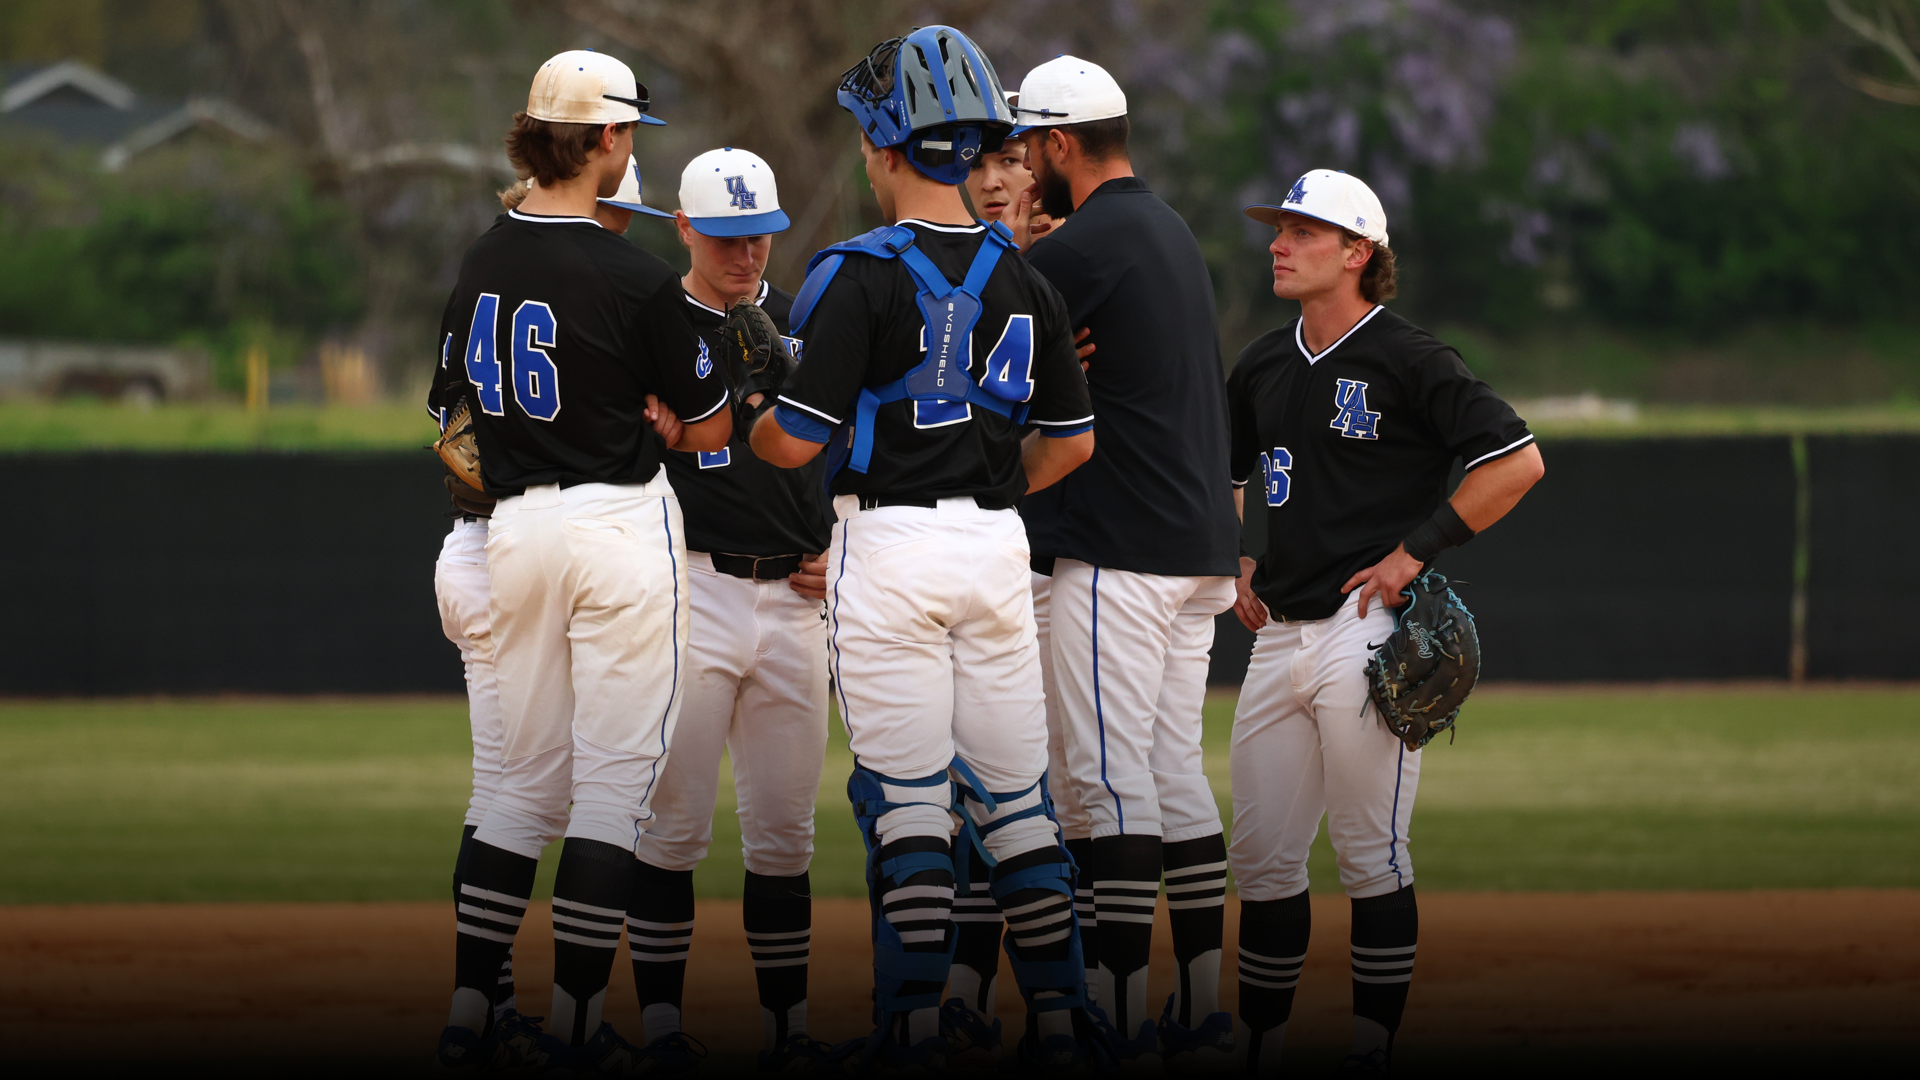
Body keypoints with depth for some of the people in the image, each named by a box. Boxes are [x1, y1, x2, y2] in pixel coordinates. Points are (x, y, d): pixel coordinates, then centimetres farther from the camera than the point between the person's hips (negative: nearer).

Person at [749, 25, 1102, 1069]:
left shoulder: (862, 274, -12)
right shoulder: (1021, 278, 6)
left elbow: (795, 441, -13)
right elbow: (1071, 442, 12)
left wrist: (744, 429, 9)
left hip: (889, 548, -5)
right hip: (997, 546, 5)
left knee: (904, 792, -3)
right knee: (1012, 788, 10)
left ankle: (914, 1018, -4)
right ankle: (1058, 1012, 9)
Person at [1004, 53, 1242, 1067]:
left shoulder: (1082, 249, -14)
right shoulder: (1174, 234, 17)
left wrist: (1001, 243, 1)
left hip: (1118, 555, -9)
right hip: (1199, 551, 9)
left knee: (1112, 780, -8)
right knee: (1176, 774, 11)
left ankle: (1120, 1013, -10)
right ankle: (1200, 1007, 12)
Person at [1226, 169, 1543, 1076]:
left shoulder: (1408, 361, -6)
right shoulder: (1262, 367, 15)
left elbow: (1518, 463, -11)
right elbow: (1225, 474, 33)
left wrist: (1416, 549, -12)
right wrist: (1240, 565, 17)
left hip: (1371, 634, -7)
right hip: (1281, 635, 7)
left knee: (1371, 854, -5)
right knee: (1260, 855, 6)